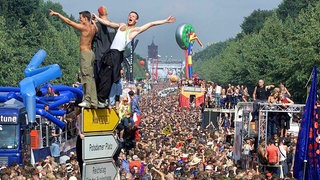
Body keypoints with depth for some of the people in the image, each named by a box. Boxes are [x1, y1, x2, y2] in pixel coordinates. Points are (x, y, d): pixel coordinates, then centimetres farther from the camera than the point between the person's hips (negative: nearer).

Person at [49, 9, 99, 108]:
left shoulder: (84, 28, -13)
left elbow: (69, 21, -11)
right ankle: (94, 101, 11)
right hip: (90, 52, 9)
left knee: (86, 77, -10)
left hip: (85, 53, -9)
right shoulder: (93, 27, 9)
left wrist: (57, 14, -4)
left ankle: (87, 100, -13)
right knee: (90, 78, 10)